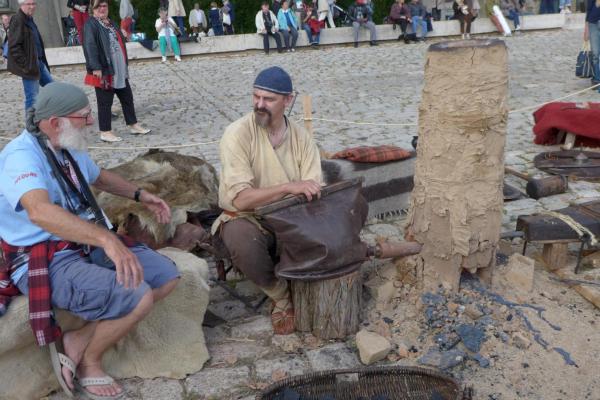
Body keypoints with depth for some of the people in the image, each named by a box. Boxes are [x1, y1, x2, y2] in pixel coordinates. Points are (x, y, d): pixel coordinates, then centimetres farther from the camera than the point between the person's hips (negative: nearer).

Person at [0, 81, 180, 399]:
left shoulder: (68, 149, 10)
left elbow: (99, 177, 31)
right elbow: (40, 211, -40)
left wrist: (140, 195, 18)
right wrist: (106, 238, -51)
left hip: (88, 244, 9)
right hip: (44, 261, -9)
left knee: (166, 276, 0)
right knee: (138, 297, -29)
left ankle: (81, 340, -2)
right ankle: (88, 360, 1)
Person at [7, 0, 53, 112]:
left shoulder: (29, 19, 13)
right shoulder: (17, 21, -15)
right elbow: (14, 47, -20)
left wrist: (41, 61, 16)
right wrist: (27, 65, -22)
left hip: (38, 62, 10)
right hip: (29, 65, -10)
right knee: (32, 97, -5)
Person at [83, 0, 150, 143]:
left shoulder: (111, 23, 17)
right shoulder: (90, 25, -9)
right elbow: (90, 47, -18)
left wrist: (125, 66, 20)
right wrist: (96, 68, -26)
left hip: (119, 70, 8)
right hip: (104, 71, -8)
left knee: (127, 98, 14)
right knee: (105, 102, -1)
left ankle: (133, 125, 25)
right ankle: (105, 132, 8)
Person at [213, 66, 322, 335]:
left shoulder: (301, 137, -2)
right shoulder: (237, 134, -16)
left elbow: (313, 193, -6)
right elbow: (241, 200, -23)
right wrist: (288, 187, -31)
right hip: (247, 218, -3)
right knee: (244, 244, -36)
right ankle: (282, 295, -7)